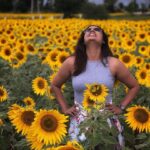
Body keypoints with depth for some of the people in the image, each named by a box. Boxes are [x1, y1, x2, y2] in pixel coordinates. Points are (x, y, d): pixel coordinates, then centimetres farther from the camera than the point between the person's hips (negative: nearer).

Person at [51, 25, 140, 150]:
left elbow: (135, 86, 9)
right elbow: (55, 85, 13)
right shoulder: (71, 62, -4)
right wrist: (65, 108, 5)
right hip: (80, 123, 0)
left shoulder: (114, 64, -6)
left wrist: (121, 107, 2)